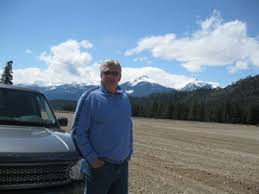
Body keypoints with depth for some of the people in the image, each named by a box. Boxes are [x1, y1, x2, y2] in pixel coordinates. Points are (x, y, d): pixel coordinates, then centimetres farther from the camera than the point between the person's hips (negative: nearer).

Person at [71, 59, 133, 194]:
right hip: (100, 165, -5)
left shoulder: (124, 99, 7)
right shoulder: (90, 98, -10)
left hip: (123, 166, 5)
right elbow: (78, 131, -11)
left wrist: (129, 152, 8)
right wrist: (91, 158, -14)